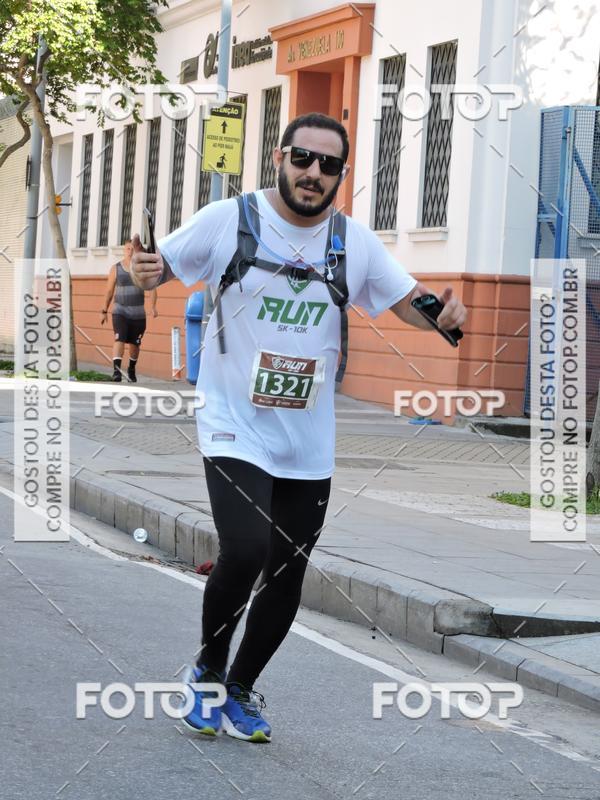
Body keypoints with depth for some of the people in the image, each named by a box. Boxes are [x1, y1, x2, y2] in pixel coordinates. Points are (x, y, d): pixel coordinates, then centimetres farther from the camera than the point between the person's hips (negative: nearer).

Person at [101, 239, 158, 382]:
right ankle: (116, 370, -28)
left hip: (138, 313, 1)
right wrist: (104, 311, 7)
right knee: (119, 339, -20)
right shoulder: (116, 268, 2)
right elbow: (109, 291, 8)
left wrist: (153, 307, -21)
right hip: (120, 311, -1)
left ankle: (131, 369, 34)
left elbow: (152, 288, -7)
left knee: (135, 343, 12)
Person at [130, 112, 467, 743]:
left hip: (310, 446, 4)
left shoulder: (356, 241, 2)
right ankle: (208, 667, 5)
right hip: (235, 429, -4)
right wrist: (144, 272, -24)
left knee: (286, 578, 8)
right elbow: (155, 266, 0)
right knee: (246, 551, -23)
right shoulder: (227, 220, -7)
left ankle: (239, 690, 33)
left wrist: (445, 311, -14)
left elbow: (410, 302, 9)